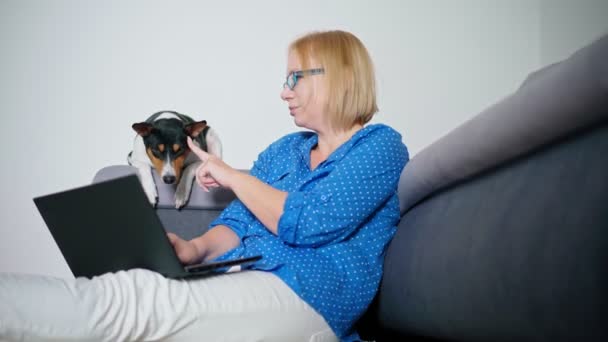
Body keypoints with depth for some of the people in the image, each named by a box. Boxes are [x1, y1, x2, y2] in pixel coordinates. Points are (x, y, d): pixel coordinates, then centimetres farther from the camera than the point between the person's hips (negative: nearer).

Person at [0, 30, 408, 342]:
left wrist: (233, 176, 0)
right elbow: (238, 223, 16)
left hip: (303, 295, -7)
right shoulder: (282, 150, 24)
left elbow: (307, 224, -12)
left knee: (126, 299, -27)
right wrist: (195, 249, -7)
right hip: (235, 283, 7)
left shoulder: (380, 145, 1)